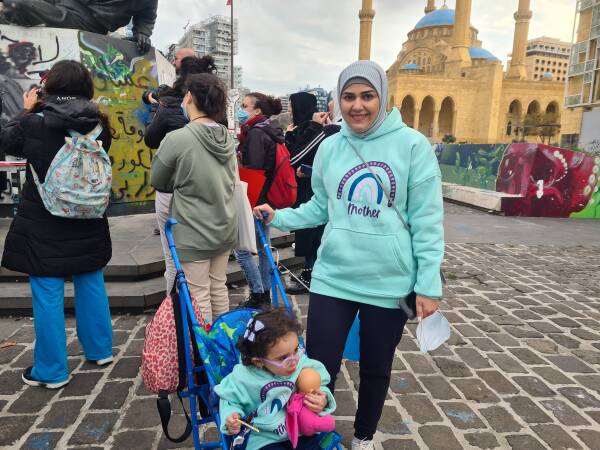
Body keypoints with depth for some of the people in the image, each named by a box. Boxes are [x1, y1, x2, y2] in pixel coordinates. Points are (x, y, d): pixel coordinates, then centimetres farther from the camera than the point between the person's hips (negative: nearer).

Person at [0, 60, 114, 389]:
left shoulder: (33, 123, -13)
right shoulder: (98, 124, -5)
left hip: (44, 224, -3)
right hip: (88, 222, 4)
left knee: (48, 295, 6)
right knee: (91, 284, 18)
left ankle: (51, 370, 17)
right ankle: (99, 350, 32)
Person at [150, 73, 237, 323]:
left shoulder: (177, 138, -16)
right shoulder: (227, 137, 0)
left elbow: (158, 182, -3)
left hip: (193, 233, -6)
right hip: (225, 228, 6)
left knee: (199, 296, 7)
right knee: (219, 289, 19)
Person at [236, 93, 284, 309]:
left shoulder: (256, 133, -15)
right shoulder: (270, 132, 13)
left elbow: (254, 170, -20)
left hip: (256, 199, -10)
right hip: (267, 198, 10)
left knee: (242, 249, -2)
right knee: (263, 247, 16)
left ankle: (257, 296, 6)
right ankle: (265, 294, 26)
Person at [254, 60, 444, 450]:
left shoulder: (412, 145, -8)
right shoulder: (330, 147, 2)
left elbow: (427, 220, -8)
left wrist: (429, 285, -9)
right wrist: (279, 217, -1)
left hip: (390, 283, -1)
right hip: (333, 278, 2)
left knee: (376, 371, 19)